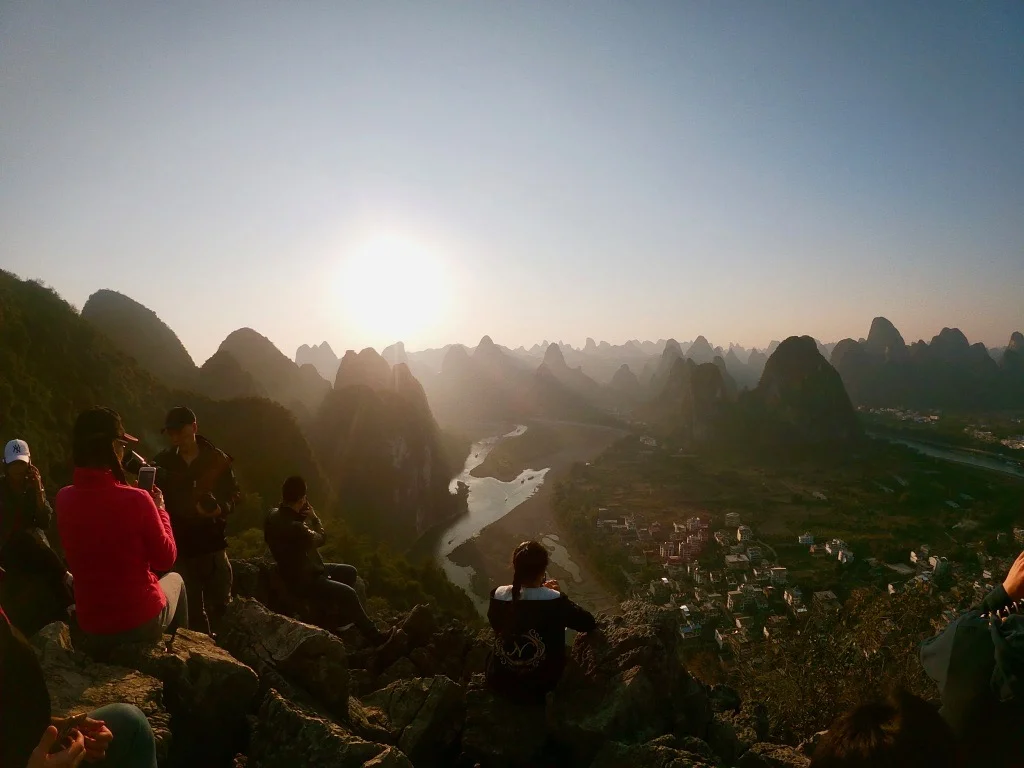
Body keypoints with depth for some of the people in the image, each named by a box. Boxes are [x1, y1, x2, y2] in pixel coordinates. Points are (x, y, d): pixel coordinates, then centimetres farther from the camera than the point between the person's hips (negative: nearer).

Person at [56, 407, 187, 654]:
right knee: (174, 579, 28)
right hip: (143, 623, -4)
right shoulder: (136, 499, -23)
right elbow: (166, 559, -9)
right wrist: (159, 509, 1)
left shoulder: (64, 499, -9)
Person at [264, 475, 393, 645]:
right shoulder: (294, 527, -34)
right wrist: (313, 517, 0)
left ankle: (343, 615, 33)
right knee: (348, 593, -19)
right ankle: (374, 636, -9)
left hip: (300, 569, 10)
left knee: (349, 572, 17)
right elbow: (321, 538, -15)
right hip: (302, 580, -10)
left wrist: (308, 517, -8)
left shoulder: (275, 515, -4)